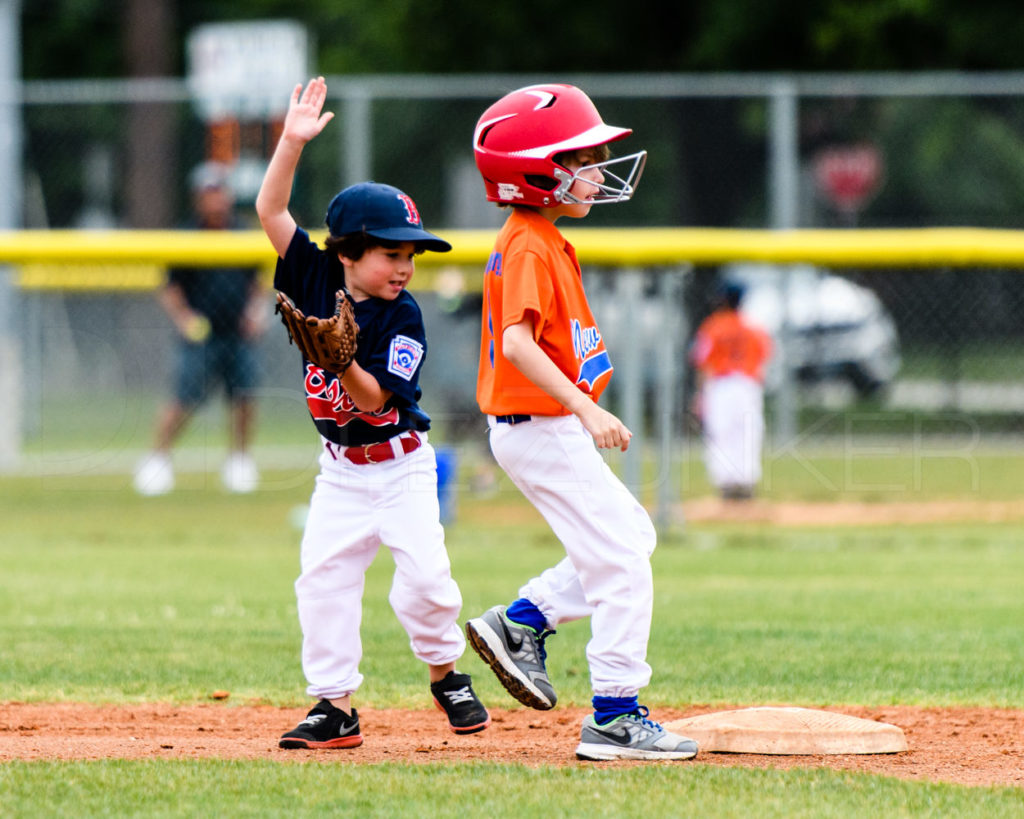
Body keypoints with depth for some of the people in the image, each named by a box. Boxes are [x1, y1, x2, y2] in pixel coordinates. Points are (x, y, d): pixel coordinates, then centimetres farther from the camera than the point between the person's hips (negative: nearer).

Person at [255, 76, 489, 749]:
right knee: (323, 577, -5)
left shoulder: (403, 319, -14)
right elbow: (271, 211, -7)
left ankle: (445, 670, 12)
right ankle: (336, 706, 1)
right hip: (340, 469, 3)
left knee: (425, 574, -14)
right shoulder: (318, 279, -4)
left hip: (400, 465, -3)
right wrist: (293, 141, -16)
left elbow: (374, 401, -21)